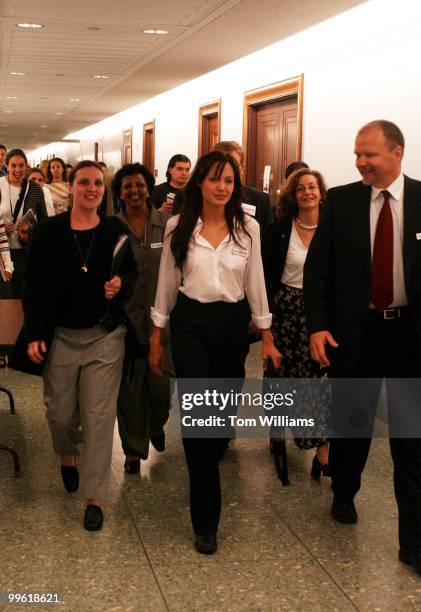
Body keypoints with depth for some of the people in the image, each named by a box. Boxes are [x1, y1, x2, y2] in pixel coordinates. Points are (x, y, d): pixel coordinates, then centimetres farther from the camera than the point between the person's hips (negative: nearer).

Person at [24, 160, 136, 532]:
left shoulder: (116, 231, -1)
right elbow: (35, 287, -3)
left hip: (105, 336, 0)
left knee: (99, 414, -1)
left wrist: (121, 284, -12)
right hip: (60, 336, 0)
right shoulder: (49, 231, -5)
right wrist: (35, 334, -10)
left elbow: (132, 273, 11)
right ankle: (67, 456, 45)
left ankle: (94, 496, 10)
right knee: (60, 410, 11)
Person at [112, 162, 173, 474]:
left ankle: (156, 425, 36)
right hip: (126, 316, 0)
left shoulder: (168, 224, -1)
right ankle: (134, 449, 24)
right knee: (129, 386, 6)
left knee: (162, 383, 2)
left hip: (162, 316, 0)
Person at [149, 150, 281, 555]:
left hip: (232, 323, 2)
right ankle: (205, 520, 1)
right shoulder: (179, 226, -3)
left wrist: (267, 337, 5)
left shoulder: (248, 227, -2)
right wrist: (156, 338, 4)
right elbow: (166, 282, 3)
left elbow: (255, 283, 4)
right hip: (190, 324, -2)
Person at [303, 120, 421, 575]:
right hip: (354, 331, 1)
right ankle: (343, 495, 41)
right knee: (351, 422, 16)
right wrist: (317, 326, -9)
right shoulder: (340, 200, 0)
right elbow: (317, 266, 0)